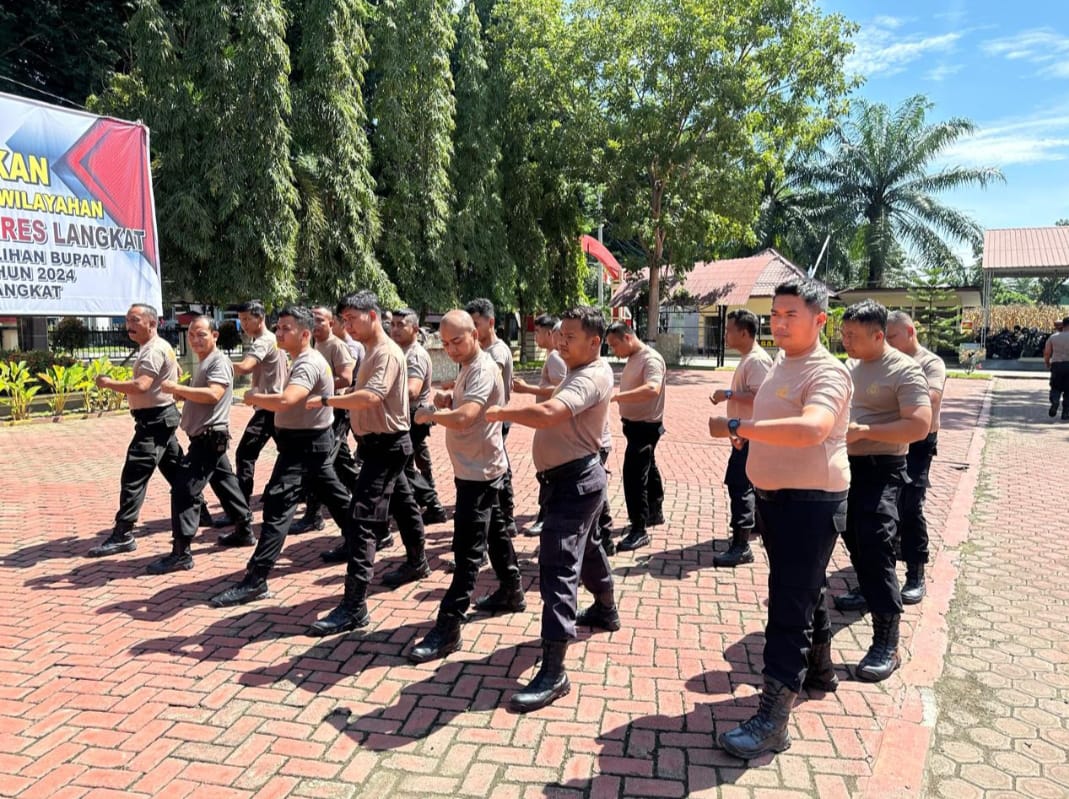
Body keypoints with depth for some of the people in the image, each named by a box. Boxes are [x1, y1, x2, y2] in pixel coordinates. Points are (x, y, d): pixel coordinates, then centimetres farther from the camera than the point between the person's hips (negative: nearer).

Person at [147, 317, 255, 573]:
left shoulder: (219, 361, -13)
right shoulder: (203, 362, 17)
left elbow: (213, 395, -28)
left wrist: (177, 387, -26)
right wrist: (179, 394, 7)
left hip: (209, 437, -11)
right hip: (208, 437, 11)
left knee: (184, 490, -12)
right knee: (225, 484, 18)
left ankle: (181, 552, -9)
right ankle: (245, 531, 30)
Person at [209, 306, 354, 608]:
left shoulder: (308, 364, -20)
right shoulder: (303, 360, 14)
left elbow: (286, 401, -36)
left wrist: (254, 398, -19)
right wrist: (264, 401, 9)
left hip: (304, 444, -11)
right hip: (310, 441, 11)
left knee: (277, 506, -13)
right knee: (334, 496, 20)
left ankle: (255, 581, -13)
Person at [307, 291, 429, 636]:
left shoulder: (387, 353, -19)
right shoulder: (372, 352, 13)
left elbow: (371, 397, -33)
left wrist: (326, 400, -30)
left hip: (386, 445, -10)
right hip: (380, 443, 10)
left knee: (362, 520, -14)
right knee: (401, 505, 25)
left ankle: (354, 606, -13)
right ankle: (416, 563, 44)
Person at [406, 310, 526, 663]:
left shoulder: (483, 370, -21)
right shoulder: (468, 367, 11)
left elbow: (464, 417, -36)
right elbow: (460, 407, 20)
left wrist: (428, 414, -20)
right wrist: (446, 401, -2)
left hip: (479, 471, -11)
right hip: (476, 468, 11)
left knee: (467, 549, -8)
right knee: (493, 531, 22)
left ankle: (448, 628, -5)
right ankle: (511, 592, 39)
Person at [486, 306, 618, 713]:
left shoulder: (592, 376, -21)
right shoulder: (582, 372, 16)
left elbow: (547, 414, -35)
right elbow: (555, 412, 17)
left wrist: (502, 412, -24)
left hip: (575, 481, -11)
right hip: (572, 479, 11)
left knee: (557, 567, -14)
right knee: (587, 549, 28)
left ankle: (553, 673, -13)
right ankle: (606, 611, 51)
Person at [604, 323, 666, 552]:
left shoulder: (651, 359, -21)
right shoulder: (633, 359, 9)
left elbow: (652, 389, -39)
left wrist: (616, 396, -44)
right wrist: (616, 396, 4)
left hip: (645, 426, -10)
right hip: (635, 424, 10)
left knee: (633, 474, -12)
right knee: (647, 469, 22)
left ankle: (639, 530, -5)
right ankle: (654, 513, 39)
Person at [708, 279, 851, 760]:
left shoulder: (827, 372, -20)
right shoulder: (780, 363, 8)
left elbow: (812, 427, -41)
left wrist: (736, 427, -40)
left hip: (810, 503, -9)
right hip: (774, 498, 9)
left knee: (790, 605, -7)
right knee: (803, 592, 23)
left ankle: (773, 721, -2)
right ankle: (818, 669, 43)